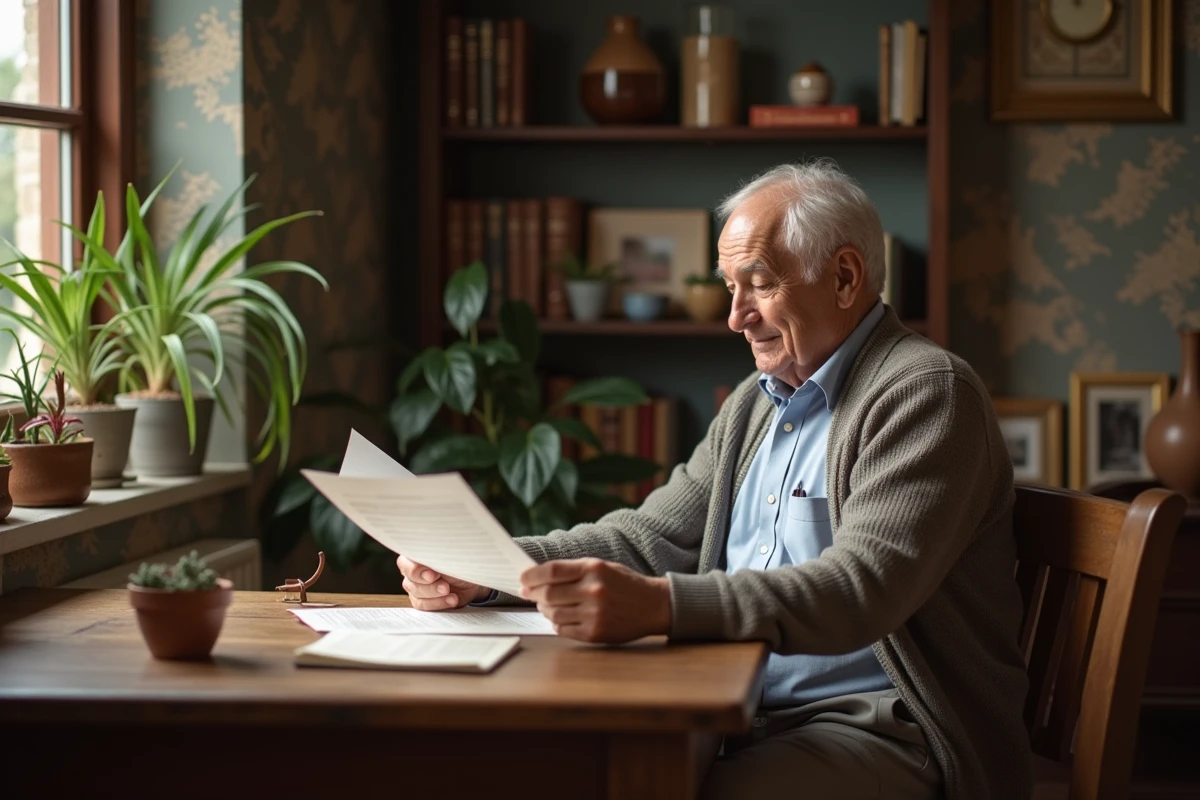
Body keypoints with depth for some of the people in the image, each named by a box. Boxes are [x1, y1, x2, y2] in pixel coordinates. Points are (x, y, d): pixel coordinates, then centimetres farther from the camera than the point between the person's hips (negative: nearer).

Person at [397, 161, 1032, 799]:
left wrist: (658, 606, -38)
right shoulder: (757, 402, 18)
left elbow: (862, 587, -25)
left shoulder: (926, 391, -11)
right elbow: (652, 535, 17)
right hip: (743, 717, 8)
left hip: (879, 728, -7)